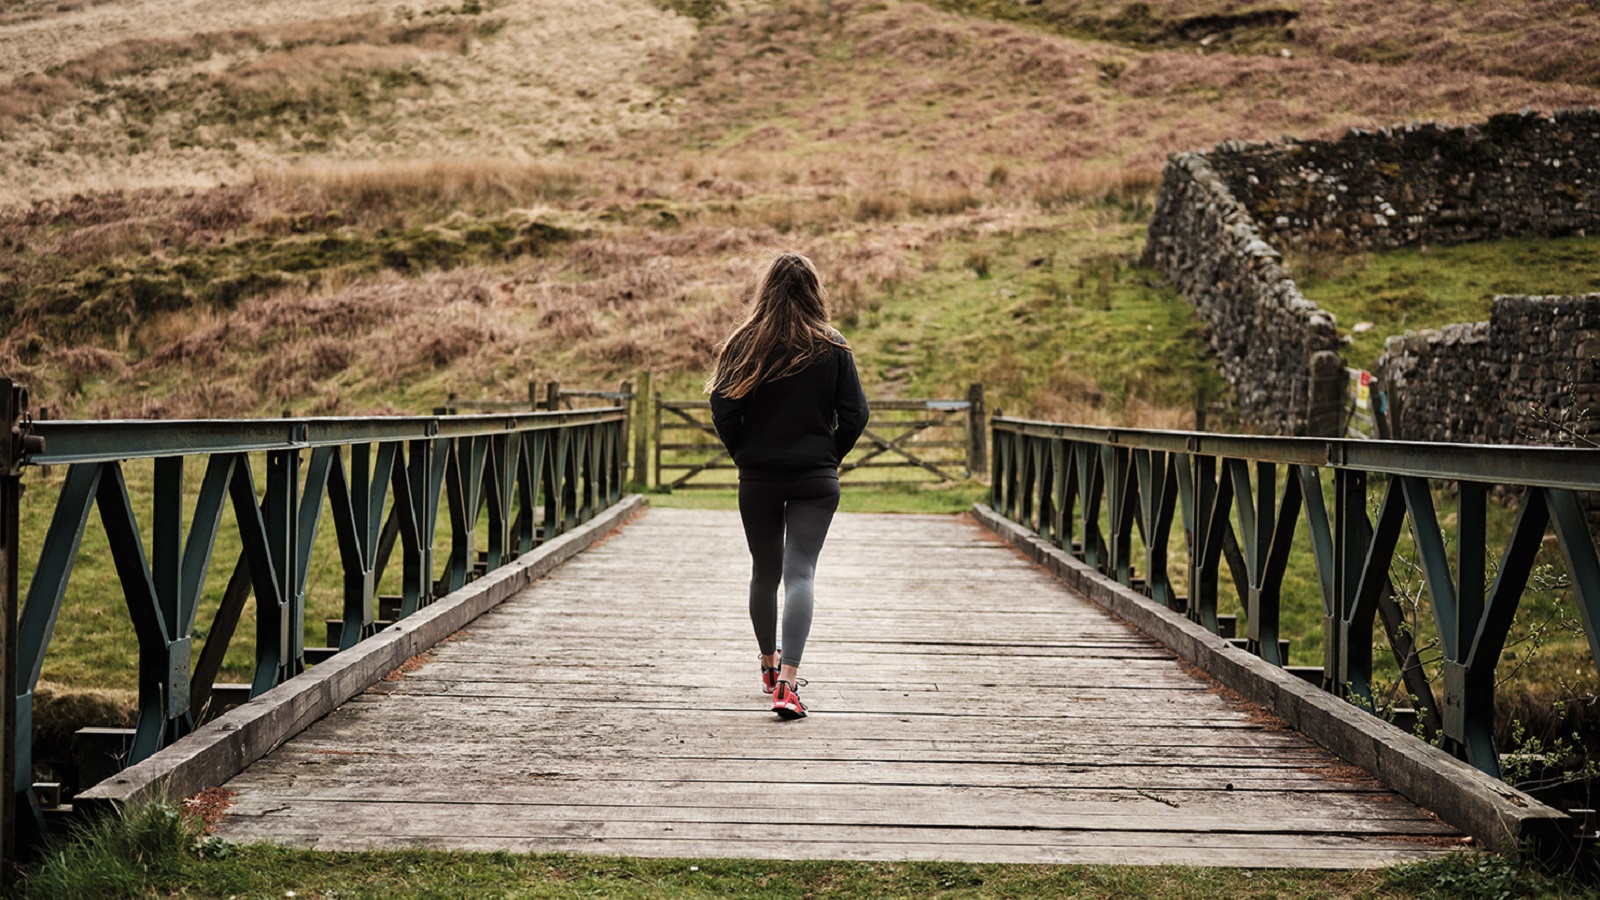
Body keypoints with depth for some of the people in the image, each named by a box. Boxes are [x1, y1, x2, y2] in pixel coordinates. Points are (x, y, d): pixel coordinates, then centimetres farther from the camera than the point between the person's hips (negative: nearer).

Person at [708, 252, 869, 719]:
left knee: (764, 573, 17)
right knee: (800, 574, -5)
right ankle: (787, 683, -18)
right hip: (816, 479, -1)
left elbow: (723, 412, -7)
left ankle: (769, 664, 34)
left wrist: (746, 457, 7)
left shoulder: (744, 345, -4)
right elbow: (855, 414, -5)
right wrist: (828, 457, 8)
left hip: (758, 480, 1)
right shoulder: (833, 348, -3)